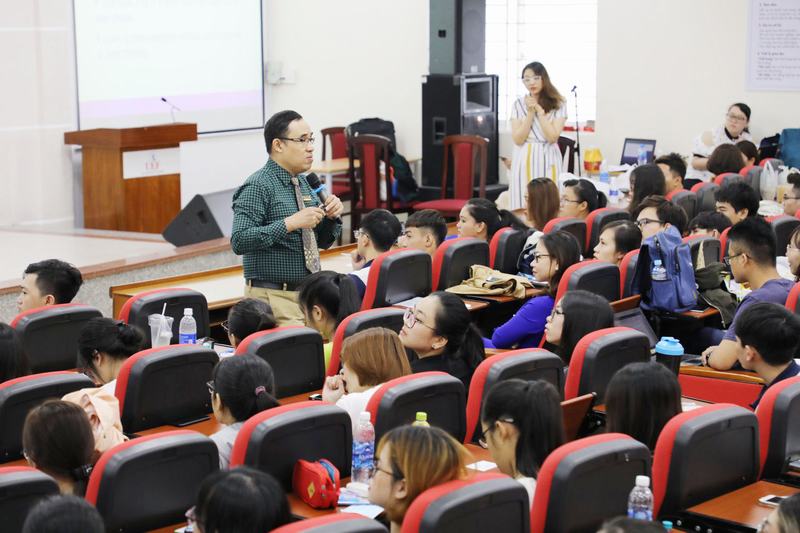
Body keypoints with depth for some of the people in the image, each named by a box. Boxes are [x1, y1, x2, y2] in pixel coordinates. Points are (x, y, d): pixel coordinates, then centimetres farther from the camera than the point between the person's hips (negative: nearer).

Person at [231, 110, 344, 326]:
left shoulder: (303, 183, 13)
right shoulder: (258, 186, -11)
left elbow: (321, 242, 20)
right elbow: (239, 241, -22)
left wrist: (331, 216, -1)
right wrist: (290, 223, -25)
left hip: (308, 294, 7)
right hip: (274, 299, -7)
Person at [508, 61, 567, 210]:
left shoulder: (558, 104, 0)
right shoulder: (518, 105, 4)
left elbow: (552, 137, -10)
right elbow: (518, 140, -3)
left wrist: (539, 110, -12)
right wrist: (530, 112, -10)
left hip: (548, 160, -1)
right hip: (525, 161, 1)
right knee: (523, 208, -1)